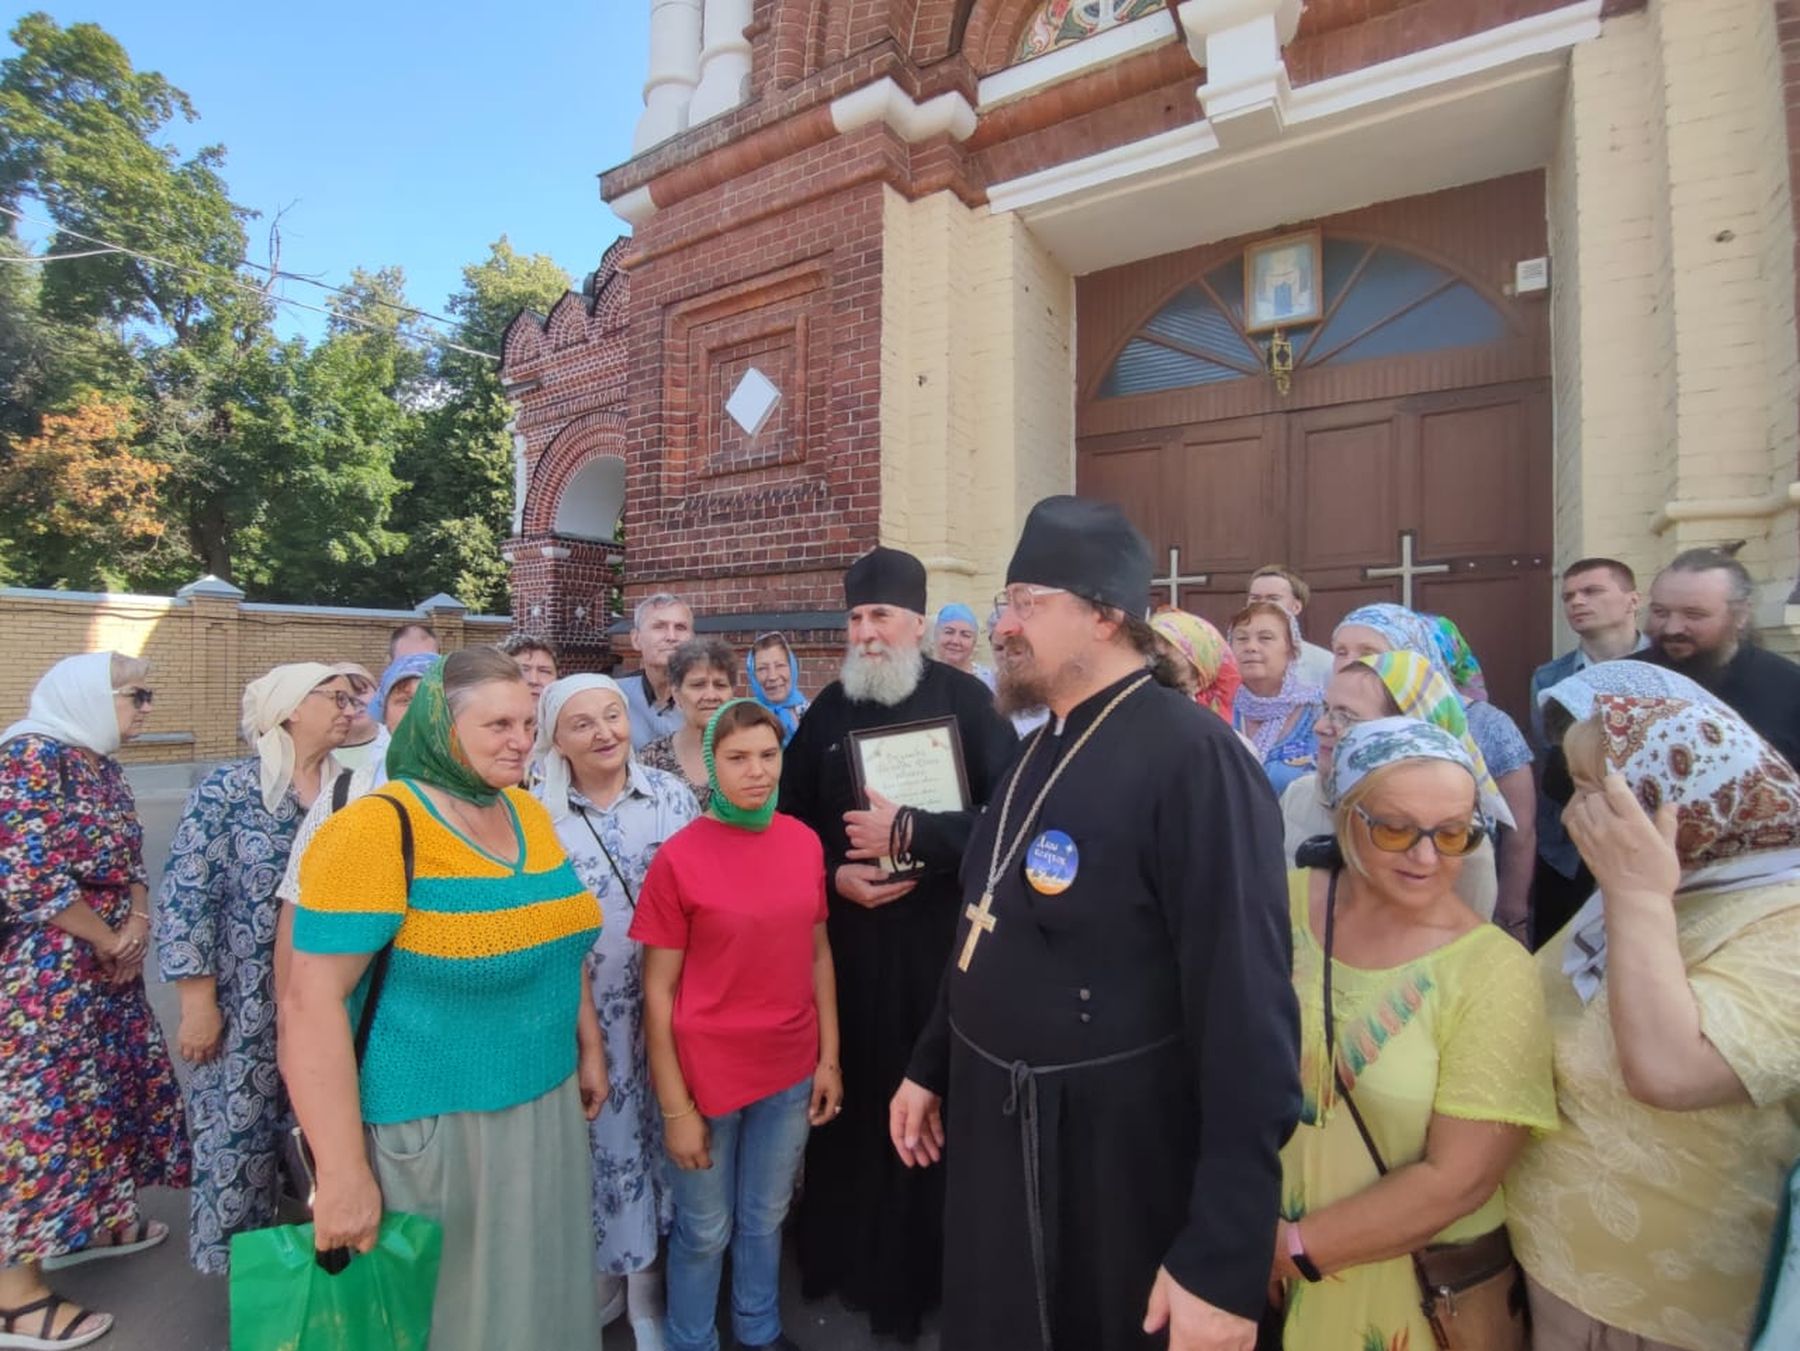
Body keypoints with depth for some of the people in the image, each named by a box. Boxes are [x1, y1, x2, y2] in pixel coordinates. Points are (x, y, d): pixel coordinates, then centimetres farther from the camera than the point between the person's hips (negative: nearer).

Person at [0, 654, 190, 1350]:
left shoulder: (102, 764, 9)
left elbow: (127, 859, 14)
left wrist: (138, 919, -3)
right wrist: (111, 941, -12)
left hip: (103, 970, 9)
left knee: (99, 1085, 18)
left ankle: (87, 1222, 36)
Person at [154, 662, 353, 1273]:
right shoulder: (228, 789, -10)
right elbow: (184, 897, -11)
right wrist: (198, 1001, -12)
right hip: (249, 1007, -4)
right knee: (240, 1130, 9)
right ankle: (238, 1258, 32)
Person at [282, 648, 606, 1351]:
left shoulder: (528, 811, 2)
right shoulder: (380, 827, -20)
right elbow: (311, 1000, -21)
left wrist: (588, 1047, 15)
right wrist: (342, 1175, -20)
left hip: (545, 1106, 6)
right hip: (432, 1127, -6)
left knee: (534, 1291, 23)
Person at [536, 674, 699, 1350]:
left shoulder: (672, 796, -4)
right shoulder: (537, 814, -5)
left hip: (662, 1003, 1)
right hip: (579, 1009, 0)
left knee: (651, 1131, 14)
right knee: (597, 1135, 13)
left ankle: (646, 1287, 37)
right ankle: (599, 1271, 42)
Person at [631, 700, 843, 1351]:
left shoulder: (805, 841, -4)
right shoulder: (678, 857, -16)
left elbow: (818, 955, 4)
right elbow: (658, 991, -11)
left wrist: (829, 1058, 4)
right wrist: (675, 1107, -10)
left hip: (790, 1068, 4)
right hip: (708, 1073, -3)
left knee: (766, 1218, 23)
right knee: (705, 1230, 17)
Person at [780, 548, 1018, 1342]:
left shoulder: (965, 700, -7)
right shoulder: (828, 708, 4)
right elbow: (788, 819, 9)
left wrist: (912, 834, -21)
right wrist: (832, 874, -7)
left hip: (940, 937, -2)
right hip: (848, 938, 3)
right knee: (852, 1096, 13)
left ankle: (917, 1268, 33)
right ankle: (841, 1253, 37)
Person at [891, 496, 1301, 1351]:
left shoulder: (1194, 759, -23)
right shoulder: (1041, 750, 4)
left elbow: (1247, 1010, -24)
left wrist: (1222, 1262, -20)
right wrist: (931, 1067, 16)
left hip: (1115, 1157, -7)